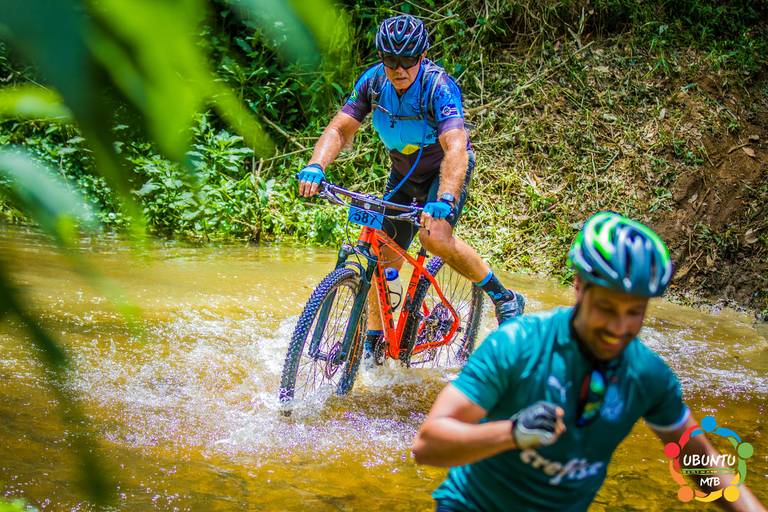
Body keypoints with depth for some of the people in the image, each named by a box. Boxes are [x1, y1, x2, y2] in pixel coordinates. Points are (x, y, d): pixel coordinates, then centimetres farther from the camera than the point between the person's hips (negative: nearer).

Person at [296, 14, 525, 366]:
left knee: (435, 237, -31)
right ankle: (374, 343, 16)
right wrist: (316, 167, -37)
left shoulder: (439, 87, -30)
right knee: (385, 257, 1)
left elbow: (456, 148, -42)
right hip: (403, 174, 5)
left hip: (445, 170, -5)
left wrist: (444, 201, -57)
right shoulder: (374, 81, -15)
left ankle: (504, 298, -11)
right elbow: (339, 129, -17)